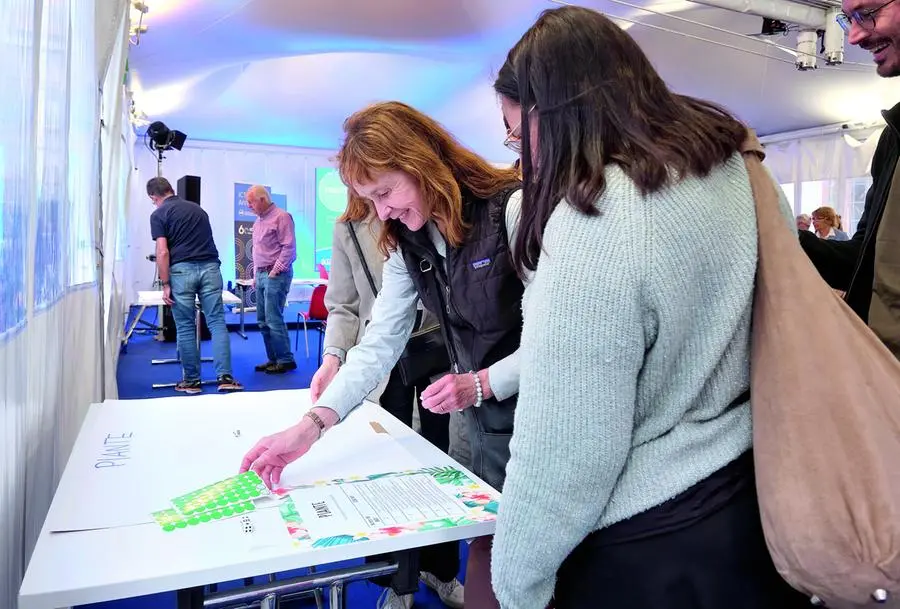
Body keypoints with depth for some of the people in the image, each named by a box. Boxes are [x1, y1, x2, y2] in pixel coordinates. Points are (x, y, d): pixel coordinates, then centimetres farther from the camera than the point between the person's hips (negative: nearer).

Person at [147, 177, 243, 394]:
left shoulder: (158, 215, 4)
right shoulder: (197, 208, 21)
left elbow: (163, 252, -7)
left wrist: (165, 285, -3)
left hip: (182, 270, -3)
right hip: (210, 267, 4)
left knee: (185, 327, 6)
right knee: (217, 323, 2)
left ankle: (191, 380, 14)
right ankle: (224, 376, -5)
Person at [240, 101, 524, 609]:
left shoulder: (513, 208, -18)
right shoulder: (406, 244, 3)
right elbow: (380, 343, -1)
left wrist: (481, 383, -22)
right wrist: (313, 424, -10)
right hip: (484, 415, 5)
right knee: (489, 541, 14)